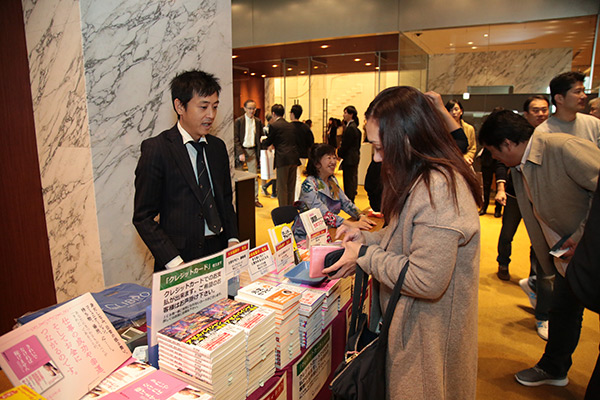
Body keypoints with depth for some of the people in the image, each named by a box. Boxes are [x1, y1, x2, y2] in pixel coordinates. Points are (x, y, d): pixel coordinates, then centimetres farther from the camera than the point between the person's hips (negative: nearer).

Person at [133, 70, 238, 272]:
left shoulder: (218, 146, 11)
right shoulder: (156, 149, -7)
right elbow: (143, 217, -8)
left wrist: (233, 240, 2)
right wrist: (175, 262, -16)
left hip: (220, 252, 5)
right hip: (181, 257, -4)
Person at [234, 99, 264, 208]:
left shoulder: (258, 122, 8)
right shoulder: (238, 121, -4)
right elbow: (235, 139, -7)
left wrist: (258, 151, 1)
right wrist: (240, 153, -15)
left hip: (252, 150, 3)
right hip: (241, 150, -3)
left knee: (254, 175, 4)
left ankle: (254, 199, 12)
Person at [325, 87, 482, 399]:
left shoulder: (437, 189, -29)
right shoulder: (422, 178, 5)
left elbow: (426, 281, -29)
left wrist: (365, 256, -19)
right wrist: (368, 238, 1)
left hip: (427, 336, -9)